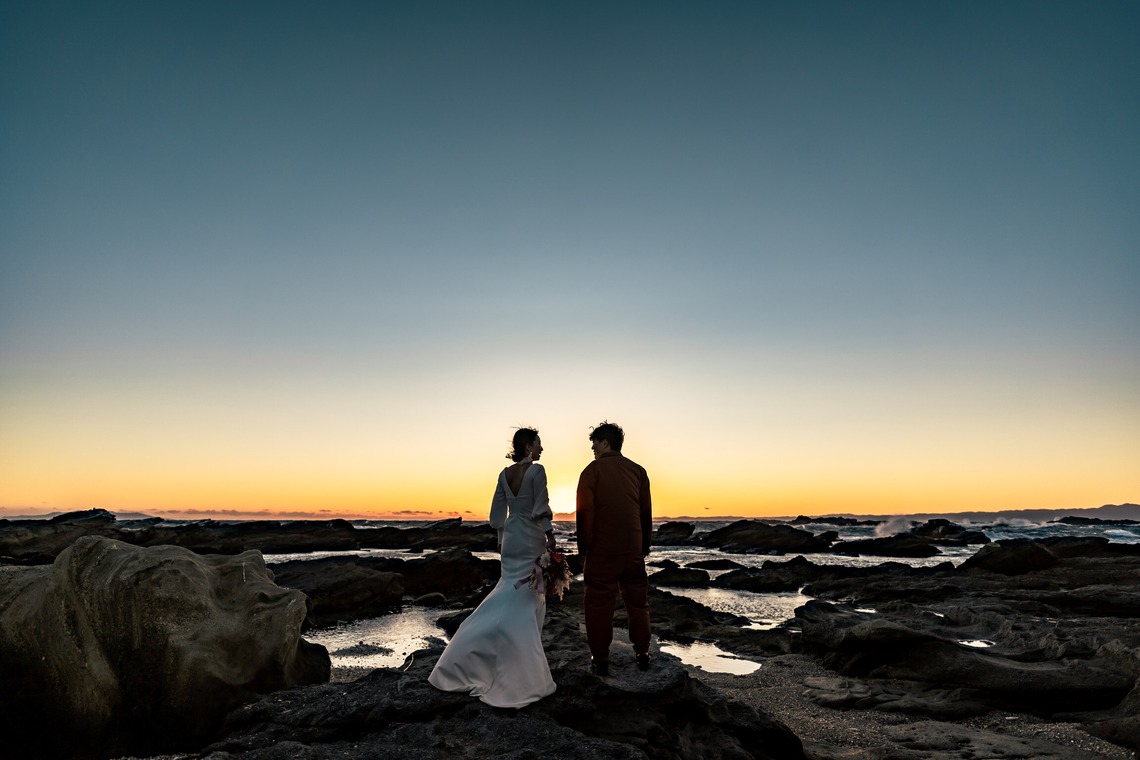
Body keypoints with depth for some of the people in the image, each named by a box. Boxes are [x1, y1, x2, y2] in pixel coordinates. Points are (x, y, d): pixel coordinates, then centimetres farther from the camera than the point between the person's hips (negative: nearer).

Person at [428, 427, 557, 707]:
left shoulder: (505, 474, 6)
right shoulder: (537, 471, -14)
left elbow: (497, 513, 10)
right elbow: (541, 509, -16)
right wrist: (550, 536, -8)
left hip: (510, 539, 7)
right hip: (532, 540, -7)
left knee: (508, 597, 17)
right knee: (528, 600, 3)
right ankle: (524, 664, 9)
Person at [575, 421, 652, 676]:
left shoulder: (592, 470, -6)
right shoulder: (638, 470, 6)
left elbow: (584, 513, -9)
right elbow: (647, 513, 8)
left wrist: (584, 549, -2)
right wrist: (645, 546, 15)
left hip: (602, 550, -4)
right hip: (634, 550, 4)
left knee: (599, 604, 5)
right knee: (637, 601, 15)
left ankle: (600, 659, 10)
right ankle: (642, 654, 21)